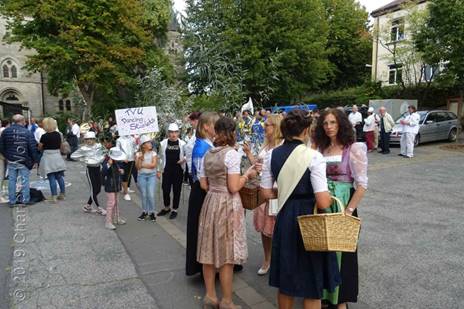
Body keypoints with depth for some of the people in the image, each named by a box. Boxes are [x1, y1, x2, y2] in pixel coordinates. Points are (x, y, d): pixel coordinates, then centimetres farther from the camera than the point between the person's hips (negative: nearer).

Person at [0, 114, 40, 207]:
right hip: (24, 161, -3)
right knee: (25, 181, 7)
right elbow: (33, 148, -12)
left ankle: (11, 201, 17)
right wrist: (35, 160, -2)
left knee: (12, 181, 11)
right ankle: (25, 200, 12)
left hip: (11, 161, 3)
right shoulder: (27, 132, -11)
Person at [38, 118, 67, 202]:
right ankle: (62, 194, 20)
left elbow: (39, 148, -3)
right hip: (57, 156, 5)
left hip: (48, 157, -5)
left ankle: (54, 197, 1)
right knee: (60, 177, 12)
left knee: (51, 178, -1)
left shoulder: (44, 136, -13)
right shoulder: (58, 134, 1)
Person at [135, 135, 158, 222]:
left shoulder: (153, 153, 0)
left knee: (151, 195, -6)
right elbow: (138, 167, -6)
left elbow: (153, 165, -11)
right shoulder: (138, 154, 1)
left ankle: (151, 212, 7)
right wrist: (139, 159, -21)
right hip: (142, 176, 1)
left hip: (152, 175, -1)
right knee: (143, 195, 6)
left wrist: (143, 165, -8)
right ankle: (145, 212, 20)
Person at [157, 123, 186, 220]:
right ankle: (166, 207, 29)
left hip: (178, 170, -1)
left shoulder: (182, 143, -3)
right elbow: (161, 157, 6)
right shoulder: (163, 143, 1)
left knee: (176, 190, 6)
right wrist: (159, 170, 6)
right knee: (165, 189, 6)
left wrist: (184, 159, -16)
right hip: (167, 170, 1)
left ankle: (174, 210, 21)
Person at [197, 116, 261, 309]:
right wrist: (247, 175, -3)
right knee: (226, 254, 4)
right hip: (227, 204, -6)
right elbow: (233, 187, -17)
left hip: (210, 202, 7)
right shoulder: (232, 154, -13)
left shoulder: (207, 154, 6)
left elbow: (204, 185, 8)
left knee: (209, 251, 13)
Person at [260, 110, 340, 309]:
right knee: (312, 281, 14)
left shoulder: (272, 155, -2)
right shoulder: (313, 156, -17)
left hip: (284, 218, 5)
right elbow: (323, 202, -20)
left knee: (286, 278, 21)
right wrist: (330, 197, 1)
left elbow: (267, 193, 3)